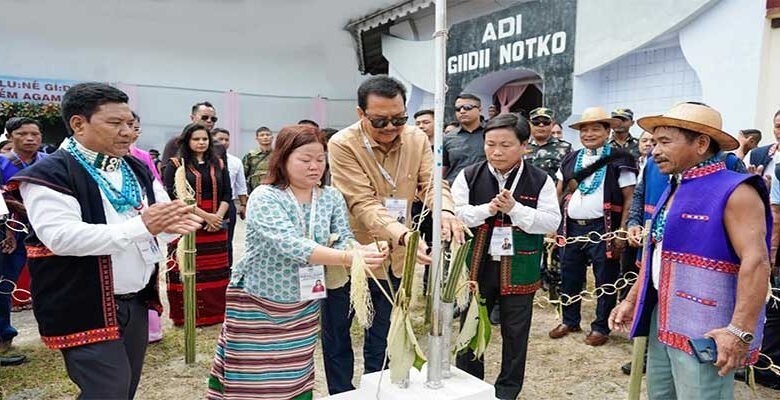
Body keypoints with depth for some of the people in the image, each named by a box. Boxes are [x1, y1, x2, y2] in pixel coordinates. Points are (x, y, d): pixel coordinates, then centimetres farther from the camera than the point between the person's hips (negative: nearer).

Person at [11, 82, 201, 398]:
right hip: (87, 309, -7)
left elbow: (158, 224, 12)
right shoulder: (49, 175, -12)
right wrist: (140, 226, -30)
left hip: (136, 301, 7)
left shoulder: (137, 170, 10)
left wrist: (172, 224, -14)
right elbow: (61, 237, -24)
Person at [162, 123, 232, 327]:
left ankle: (216, 313, 16)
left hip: (216, 227, 4)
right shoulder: (175, 165, 2)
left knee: (216, 271, 5)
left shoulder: (219, 165, 14)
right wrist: (204, 215, -14)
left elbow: (227, 194, 9)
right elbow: (174, 195, -9)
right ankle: (186, 315, 8)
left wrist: (218, 216, -9)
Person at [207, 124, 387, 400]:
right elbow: (290, 245, -32)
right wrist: (348, 258, -43)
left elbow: (344, 240, -9)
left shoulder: (331, 197, -2)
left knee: (295, 377, 14)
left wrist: (365, 251, -34)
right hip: (257, 304, -4)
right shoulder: (265, 197, -19)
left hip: (304, 306, 4)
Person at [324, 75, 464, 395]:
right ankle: (341, 393, 32)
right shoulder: (343, 144, -20)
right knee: (336, 335, 11)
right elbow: (364, 205, -27)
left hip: (393, 258, 4)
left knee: (382, 337, 19)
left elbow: (433, 183, -13)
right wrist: (405, 235, -43)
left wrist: (444, 211, -37)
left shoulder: (417, 140, -5)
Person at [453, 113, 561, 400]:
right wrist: (487, 209, -23)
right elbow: (453, 214, -9)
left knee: (515, 333, 14)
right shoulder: (469, 176, -3)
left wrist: (514, 208, -21)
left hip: (519, 271, 0)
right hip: (476, 266, 1)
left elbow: (552, 222, -9)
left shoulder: (540, 181, -4)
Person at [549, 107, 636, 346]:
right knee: (569, 277, 13)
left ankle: (601, 327, 22)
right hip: (571, 227, 5)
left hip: (602, 229, -4)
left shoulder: (619, 160, -4)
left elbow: (630, 199, -6)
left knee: (605, 280, 6)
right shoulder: (570, 160, 11)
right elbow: (558, 194, 16)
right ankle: (569, 321, 30)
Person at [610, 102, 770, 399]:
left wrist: (741, 331, -27)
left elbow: (756, 262, -21)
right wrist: (632, 300, 18)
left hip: (704, 331, -8)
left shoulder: (735, 192, -13)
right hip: (662, 319, 8)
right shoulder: (673, 190, 14)